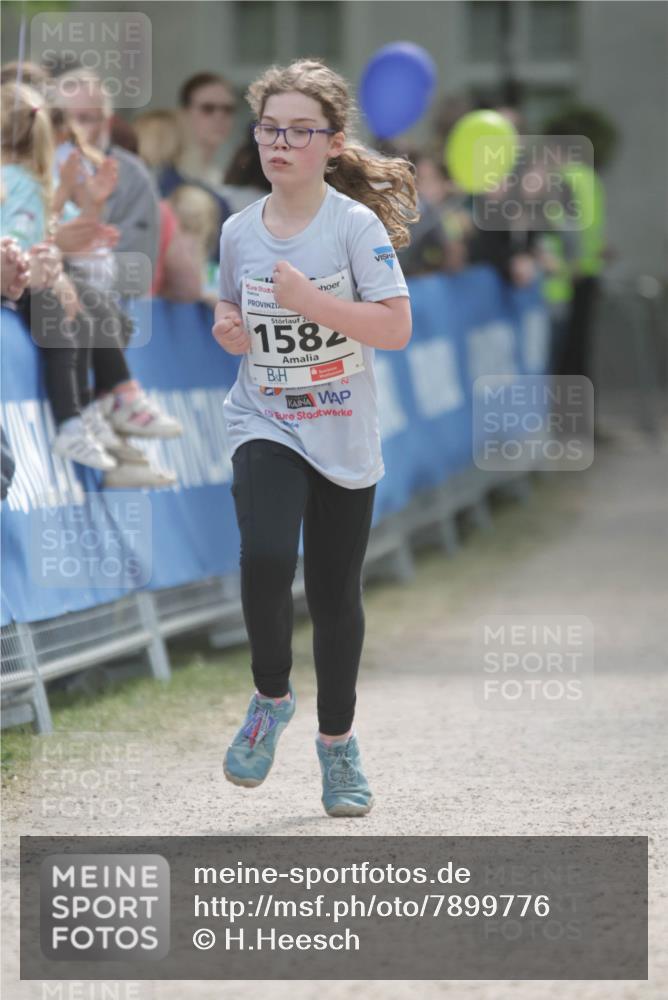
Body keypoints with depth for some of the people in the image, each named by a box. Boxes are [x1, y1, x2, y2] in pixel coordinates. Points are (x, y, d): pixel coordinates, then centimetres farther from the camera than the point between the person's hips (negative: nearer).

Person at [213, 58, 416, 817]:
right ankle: (271, 698, 1)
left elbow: (395, 329, -16)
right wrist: (229, 331, -3)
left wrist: (311, 301, -25)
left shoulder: (356, 225, -10)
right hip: (264, 424, 1)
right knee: (266, 557, -24)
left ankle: (337, 740, 29)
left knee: (335, 592, 9)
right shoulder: (239, 231, 3)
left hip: (342, 438, -1)